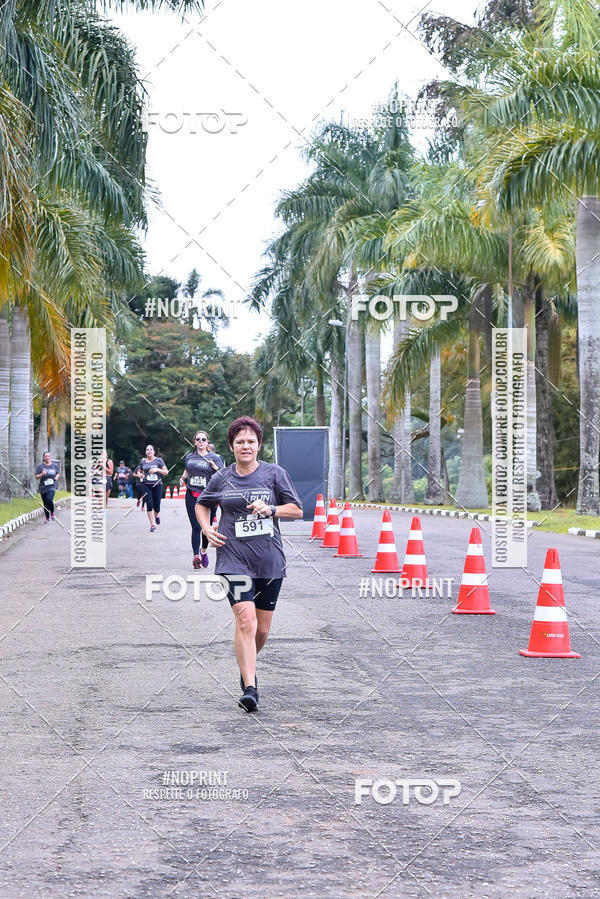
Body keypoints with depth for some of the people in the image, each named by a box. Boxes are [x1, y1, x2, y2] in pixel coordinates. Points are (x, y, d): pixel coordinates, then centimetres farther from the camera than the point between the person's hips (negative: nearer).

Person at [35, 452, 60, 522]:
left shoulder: (54, 466, 3)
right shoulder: (40, 466, -4)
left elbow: (58, 473, 19)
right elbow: (36, 476, -4)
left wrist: (57, 477, -3)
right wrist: (42, 474, -24)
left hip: (52, 486, -1)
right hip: (43, 487, 1)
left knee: (49, 499, -24)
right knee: (45, 503, 7)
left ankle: (52, 513, 2)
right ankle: (47, 518, 26)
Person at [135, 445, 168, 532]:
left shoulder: (158, 460, 0)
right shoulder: (143, 461, 8)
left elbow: (166, 472, -1)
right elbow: (139, 471, 23)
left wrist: (157, 469, -16)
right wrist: (139, 474, 0)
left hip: (157, 485, -1)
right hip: (146, 485, 1)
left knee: (156, 505, 1)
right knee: (149, 504, -11)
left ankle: (156, 515, 38)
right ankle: (153, 524, -5)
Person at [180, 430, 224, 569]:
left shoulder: (214, 458, 1)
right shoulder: (189, 457, 11)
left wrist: (215, 467, -23)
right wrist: (182, 478, 10)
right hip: (192, 496, 1)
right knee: (196, 526, -8)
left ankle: (204, 551, 31)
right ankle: (196, 556, -13)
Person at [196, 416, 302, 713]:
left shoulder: (274, 473, 2)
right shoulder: (221, 479, 6)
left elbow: (297, 510, 5)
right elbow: (202, 504, 24)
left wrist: (269, 509, -12)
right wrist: (207, 530, 7)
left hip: (270, 561, 1)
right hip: (234, 559, -1)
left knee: (262, 629, 8)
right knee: (246, 620, -19)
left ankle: (247, 665, 39)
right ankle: (250, 688, -18)